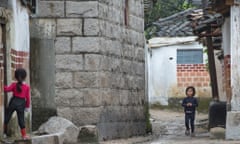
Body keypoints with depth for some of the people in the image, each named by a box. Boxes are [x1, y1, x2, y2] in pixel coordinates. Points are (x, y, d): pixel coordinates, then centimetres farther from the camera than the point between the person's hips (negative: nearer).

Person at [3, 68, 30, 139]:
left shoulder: (14, 84, -6)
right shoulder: (27, 86, -4)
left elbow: (7, 89, -12)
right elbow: (27, 97, -1)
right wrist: (27, 106, 9)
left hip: (13, 102, -1)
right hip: (21, 104, 1)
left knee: (6, 117, 12)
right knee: (21, 120, 7)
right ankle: (24, 135, 7)